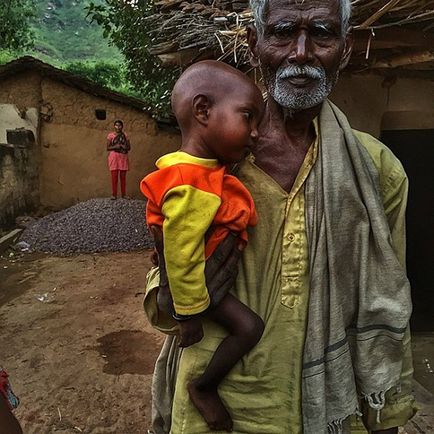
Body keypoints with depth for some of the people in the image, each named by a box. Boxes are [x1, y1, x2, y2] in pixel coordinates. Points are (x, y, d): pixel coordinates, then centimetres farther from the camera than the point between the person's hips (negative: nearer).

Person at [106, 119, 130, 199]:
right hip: (114, 157, -2)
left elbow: (129, 147, 9)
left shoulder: (125, 135, 9)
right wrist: (115, 147, -17)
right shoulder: (110, 135, 2)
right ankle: (114, 194, 0)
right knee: (114, 176, -5)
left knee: (123, 176, 4)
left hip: (123, 157, 2)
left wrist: (125, 147, -12)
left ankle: (124, 194, 11)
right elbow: (108, 148, -1)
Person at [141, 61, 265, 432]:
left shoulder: (201, 169, -5)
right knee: (249, 327, -15)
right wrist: (190, 314, -22)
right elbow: (182, 258, -33)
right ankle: (204, 387, 6)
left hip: (210, 270, 10)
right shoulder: (191, 189, -37)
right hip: (199, 280, -10)